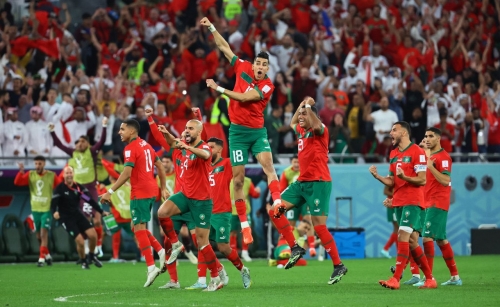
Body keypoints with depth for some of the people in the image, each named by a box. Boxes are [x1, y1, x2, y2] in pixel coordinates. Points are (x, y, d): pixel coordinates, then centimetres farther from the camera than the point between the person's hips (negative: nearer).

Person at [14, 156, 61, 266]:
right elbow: (17, 182, -8)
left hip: (47, 209, -4)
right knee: (38, 235, 11)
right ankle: (47, 255, 29)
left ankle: (42, 258, -12)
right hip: (35, 209, 4)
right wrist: (21, 172, -23)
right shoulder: (30, 175, 2)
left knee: (44, 233, -14)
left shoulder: (52, 176, -6)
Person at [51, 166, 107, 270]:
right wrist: (54, 212, -41)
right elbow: (53, 203, -19)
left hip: (78, 215, 4)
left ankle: (91, 256, 19)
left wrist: (101, 211, -4)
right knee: (80, 241, -16)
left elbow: (90, 200, 0)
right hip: (67, 219, -4)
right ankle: (83, 262, 11)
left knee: (93, 235, -9)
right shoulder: (59, 188, -12)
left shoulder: (79, 187, 0)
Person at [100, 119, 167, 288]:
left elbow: (126, 173, -20)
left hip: (139, 193, -9)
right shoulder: (146, 145, 15)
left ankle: (151, 267, -10)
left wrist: (110, 192, -18)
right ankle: (161, 252, 6)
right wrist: (163, 188, 22)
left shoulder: (130, 148, -11)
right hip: (151, 191, 9)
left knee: (139, 229, -6)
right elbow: (160, 166, 19)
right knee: (139, 228, 18)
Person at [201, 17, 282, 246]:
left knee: (267, 162, -26)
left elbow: (243, 97, -19)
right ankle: (244, 226, 3)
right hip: (238, 130, 2)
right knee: (238, 178, -1)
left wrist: (218, 89, -18)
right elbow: (225, 48, 10)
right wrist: (211, 28, 6)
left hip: (257, 130, -2)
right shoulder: (243, 68, 1)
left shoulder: (267, 86, -9)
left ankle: (278, 204, -38)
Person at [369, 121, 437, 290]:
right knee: (412, 242, 9)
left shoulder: (417, 152, -8)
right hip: (398, 202, 8)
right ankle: (430, 279, 17)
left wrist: (404, 177, -28)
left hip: (412, 201, -8)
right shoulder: (394, 153, 16)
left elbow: (422, 180, -12)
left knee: (402, 236, -18)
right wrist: (377, 176, 0)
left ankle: (395, 279, -22)